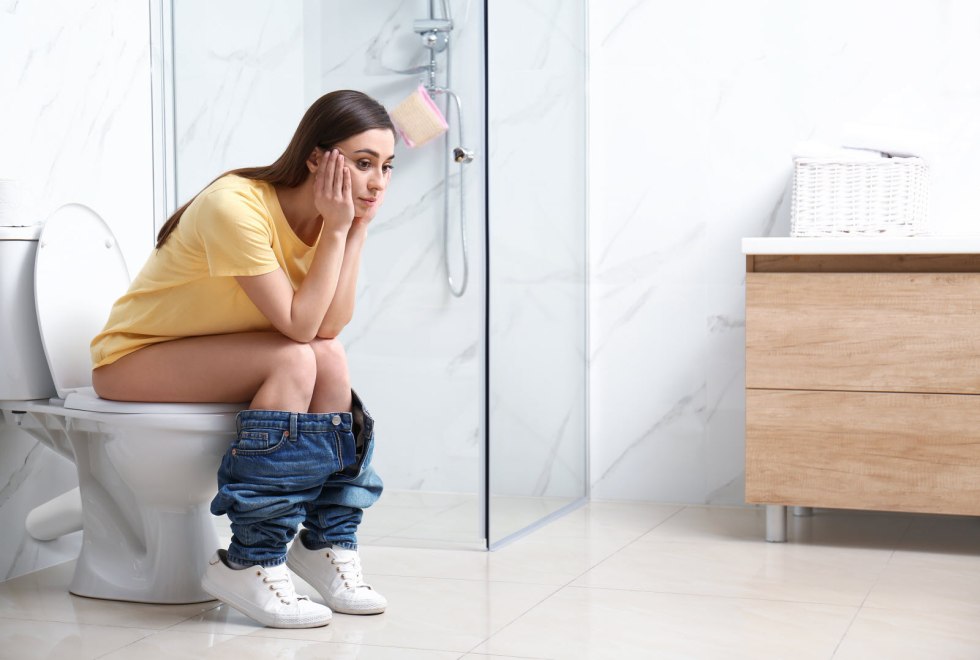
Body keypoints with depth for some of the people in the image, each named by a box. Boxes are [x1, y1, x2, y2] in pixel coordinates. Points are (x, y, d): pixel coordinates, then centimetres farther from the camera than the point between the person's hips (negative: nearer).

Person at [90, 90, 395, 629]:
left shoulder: (326, 212, -4)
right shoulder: (238, 206, -28)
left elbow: (331, 324, -17)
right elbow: (299, 324, -31)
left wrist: (357, 228, -20)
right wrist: (337, 230, -28)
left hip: (208, 355, 7)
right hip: (132, 358, -7)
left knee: (329, 360, -19)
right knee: (295, 360, -28)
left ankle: (327, 544, -12)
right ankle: (249, 564, -25)